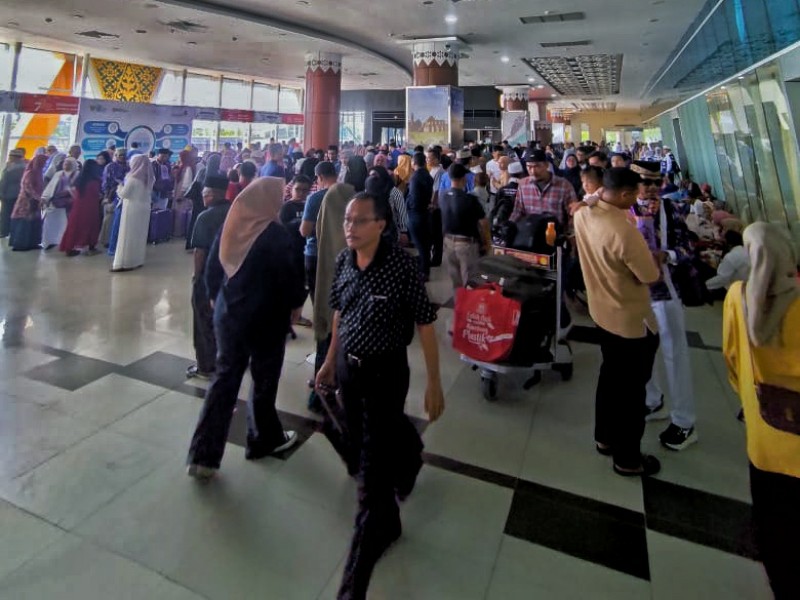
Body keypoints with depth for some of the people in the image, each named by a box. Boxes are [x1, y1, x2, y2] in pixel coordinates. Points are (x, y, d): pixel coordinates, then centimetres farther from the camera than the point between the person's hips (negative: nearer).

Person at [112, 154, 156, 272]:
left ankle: (124, 263, 1)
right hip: (144, 207, 7)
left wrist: (120, 187, 9)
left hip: (132, 208, -7)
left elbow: (124, 193, -9)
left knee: (128, 235, -1)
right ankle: (137, 260, 19)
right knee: (140, 234, 13)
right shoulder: (149, 178, 4)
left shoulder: (133, 177, -16)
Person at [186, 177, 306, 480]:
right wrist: (295, 303, 5)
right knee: (264, 381, 14)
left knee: (224, 379, 12)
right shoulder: (276, 235, -16)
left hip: (228, 314, 5)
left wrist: (217, 299, 21)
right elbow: (290, 279, -14)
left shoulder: (229, 228, 1)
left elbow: (211, 269, 7)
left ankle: (203, 455, 15)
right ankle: (263, 440, 33)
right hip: (266, 318, -5)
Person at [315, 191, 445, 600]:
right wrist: (330, 361, 14)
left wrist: (434, 382, -15)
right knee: (362, 446, 23)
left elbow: (424, 323, -15)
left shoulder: (401, 265, -20)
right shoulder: (343, 261, -3)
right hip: (347, 366, 6)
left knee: (373, 471, 3)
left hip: (385, 371, -5)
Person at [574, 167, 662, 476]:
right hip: (631, 319, -8)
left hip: (603, 310, 8)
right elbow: (650, 276, -19)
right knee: (631, 387, 9)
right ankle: (628, 458, 27)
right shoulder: (625, 232, -32)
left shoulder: (582, 215, -7)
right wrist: (650, 256, 0)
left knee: (610, 375, 24)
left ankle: (605, 437, 42)